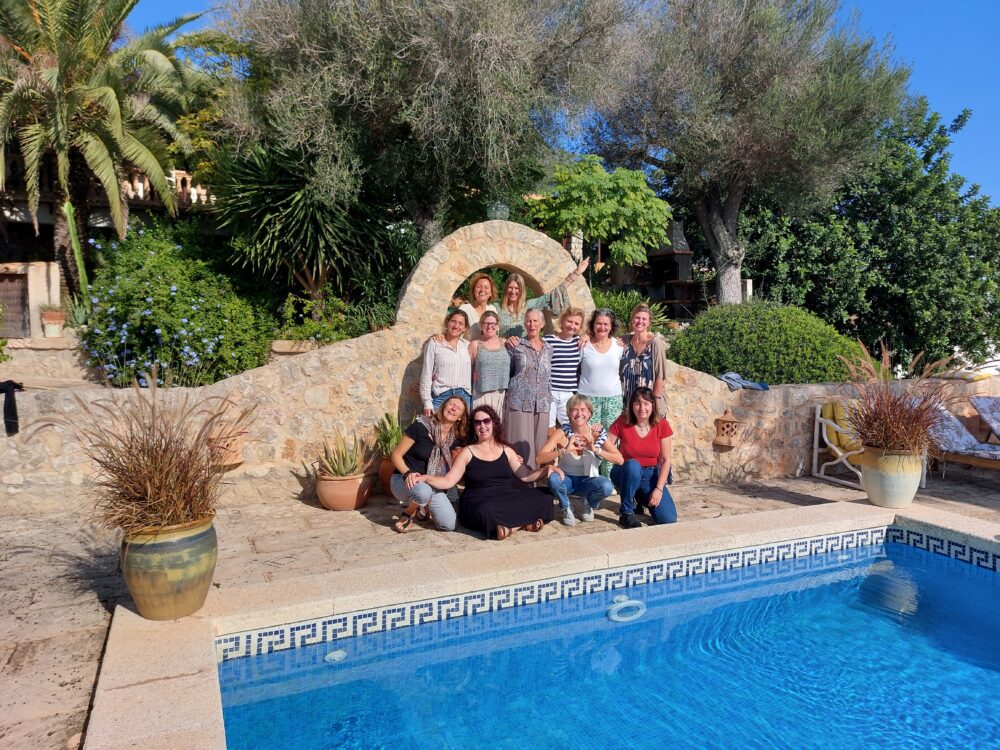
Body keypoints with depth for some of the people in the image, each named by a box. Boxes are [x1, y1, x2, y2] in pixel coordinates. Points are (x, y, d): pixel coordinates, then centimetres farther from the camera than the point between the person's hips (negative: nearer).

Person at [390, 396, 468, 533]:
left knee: (449, 525, -14)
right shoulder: (421, 426, -17)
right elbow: (396, 455, -14)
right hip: (404, 480, -5)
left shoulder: (455, 438, -2)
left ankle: (422, 508, 17)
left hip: (431, 484, 5)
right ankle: (408, 514, -6)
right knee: (423, 491, -41)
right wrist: (408, 473, -30)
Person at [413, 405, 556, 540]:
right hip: (480, 503, -3)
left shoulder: (506, 450, 13)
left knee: (544, 498, -19)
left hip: (508, 499, 4)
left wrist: (545, 469, -3)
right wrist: (426, 478, -20)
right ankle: (525, 520, -23)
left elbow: (525, 475, 15)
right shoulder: (468, 452, 3)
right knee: (487, 512, -41)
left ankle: (509, 525, -18)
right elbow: (448, 481, -3)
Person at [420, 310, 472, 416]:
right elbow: (426, 374, 1)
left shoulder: (467, 346, 12)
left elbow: (472, 372, 14)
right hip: (441, 396, -3)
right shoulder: (434, 343, 3)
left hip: (464, 396, 3)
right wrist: (427, 402, -5)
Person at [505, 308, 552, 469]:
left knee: (539, 444, 5)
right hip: (519, 402, -3)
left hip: (541, 404, 3)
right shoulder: (516, 345, 1)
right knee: (521, 446, -4)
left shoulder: (548, 349, 12)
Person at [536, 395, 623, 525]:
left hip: (587, 481, 1)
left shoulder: (597, 434, -12)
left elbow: (620, 460, -20)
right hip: (566, 480, -1)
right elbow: (540, 459, -25)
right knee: (553, 478, -34)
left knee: (606, 486, -30)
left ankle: (589, 505, 6)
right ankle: (566, 508, -1)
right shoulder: (562, 433, -15)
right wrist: (564, 450, -37)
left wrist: (596, 450, -32)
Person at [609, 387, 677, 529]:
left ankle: (641, 499, 17)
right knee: (632, 465, -39)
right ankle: (626, 513, -19)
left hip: (651, 475, 2)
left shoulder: (662, 425, -9)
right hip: (627, 473, -2)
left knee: (668, 519, -16)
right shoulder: (622, 423, -13)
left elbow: (666, 460, -8)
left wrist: (659, 489, -15)